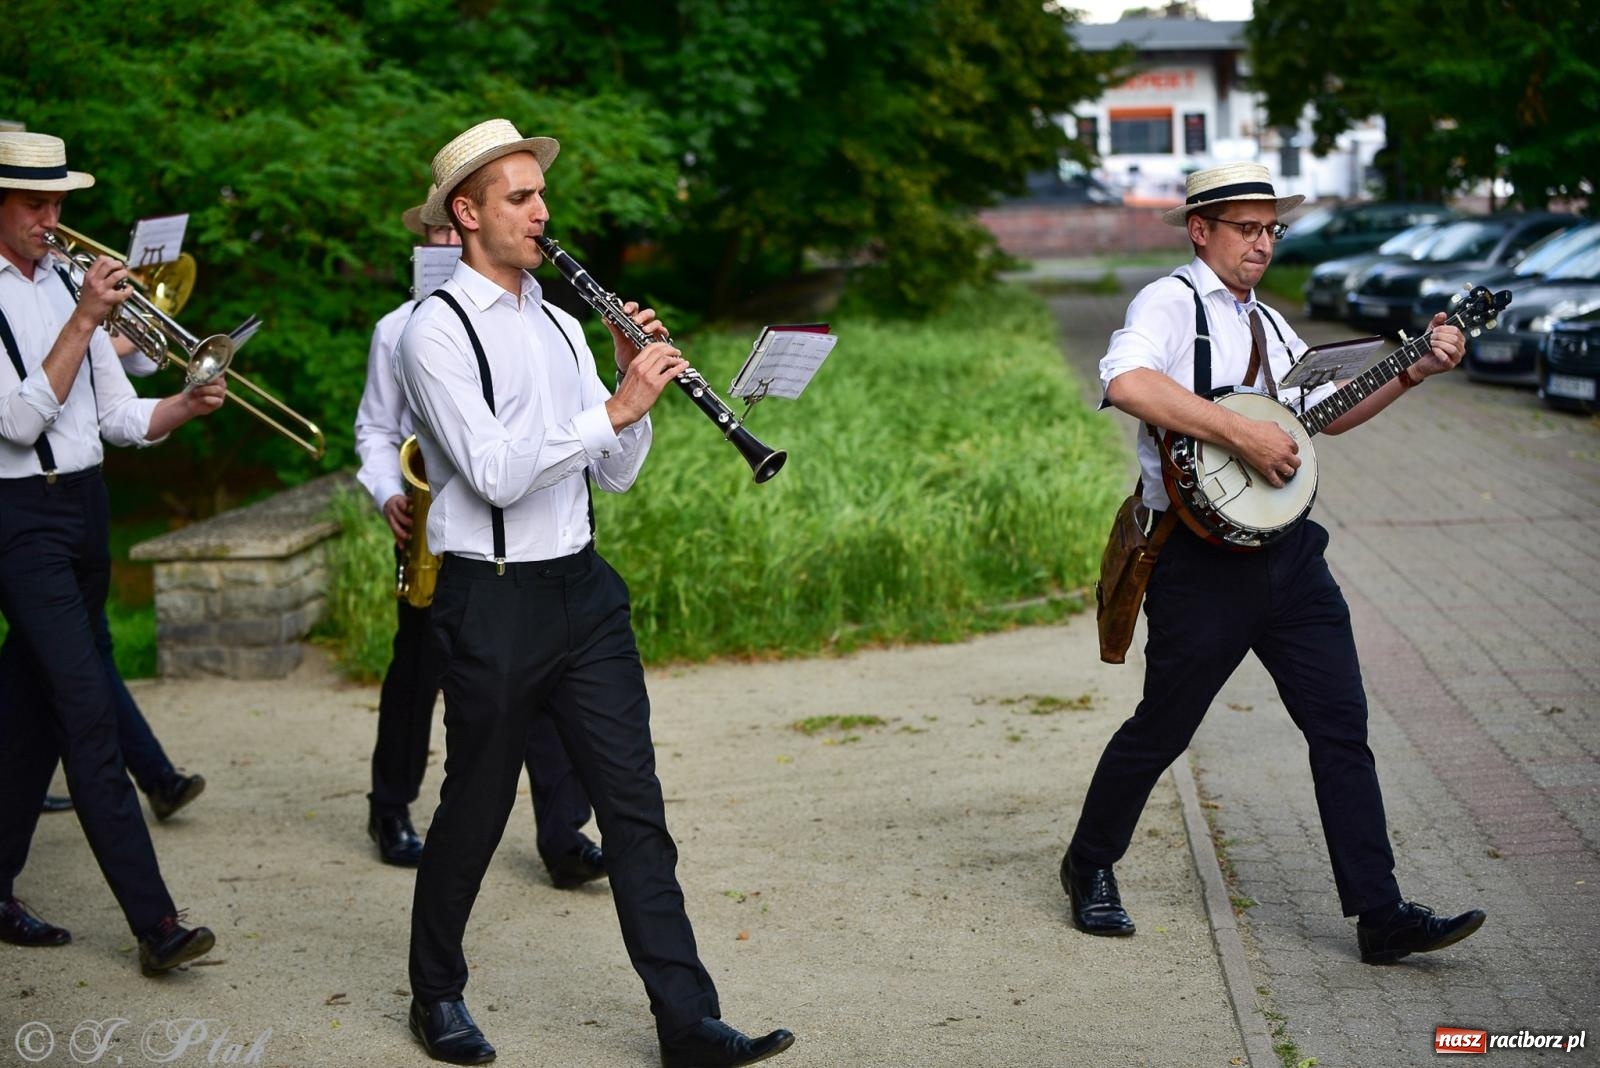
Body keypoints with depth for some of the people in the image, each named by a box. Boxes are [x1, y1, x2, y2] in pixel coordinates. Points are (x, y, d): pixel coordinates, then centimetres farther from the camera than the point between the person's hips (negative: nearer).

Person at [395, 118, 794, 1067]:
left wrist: (635, 382, -4)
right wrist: (614, 407, -23)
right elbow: (495, 473, -21)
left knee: (636, 806, 1)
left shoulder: (560, 324, 13)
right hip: (493, 601, -6)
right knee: (477, 809, 8)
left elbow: (614, 475, 11)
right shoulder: (438, 329, -9)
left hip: (583, 589, 6)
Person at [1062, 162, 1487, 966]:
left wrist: (1414, 370, 15)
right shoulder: (1171, 304, -8)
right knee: (1162, 728, 5)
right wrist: (1241, 433, -28)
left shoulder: (1264, 322, 19)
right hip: (1202, 557, -7)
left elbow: (1328, 410, 28)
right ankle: (1090, 868, 28)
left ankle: (1381, 915, 4)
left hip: (1286, 549, 8)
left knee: (1342, 725, 1)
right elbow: (1126, 381, -29)